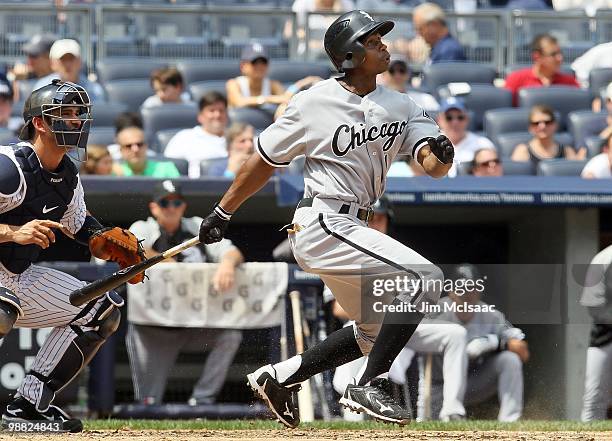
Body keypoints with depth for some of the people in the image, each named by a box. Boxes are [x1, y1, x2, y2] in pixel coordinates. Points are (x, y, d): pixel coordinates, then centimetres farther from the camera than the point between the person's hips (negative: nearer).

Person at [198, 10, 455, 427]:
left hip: (351, 228, 8)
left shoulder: (402, 106, 6)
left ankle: (279, 376, 26)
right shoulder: (314, 103, -9)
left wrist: (440, 154, -30)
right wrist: (221, 214, 6)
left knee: (376, 330, 18)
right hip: (322, 222, -8)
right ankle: (368, 387, -18)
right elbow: (264, 159, 1)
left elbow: (432, 165, -5)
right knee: (426, 277, -20)